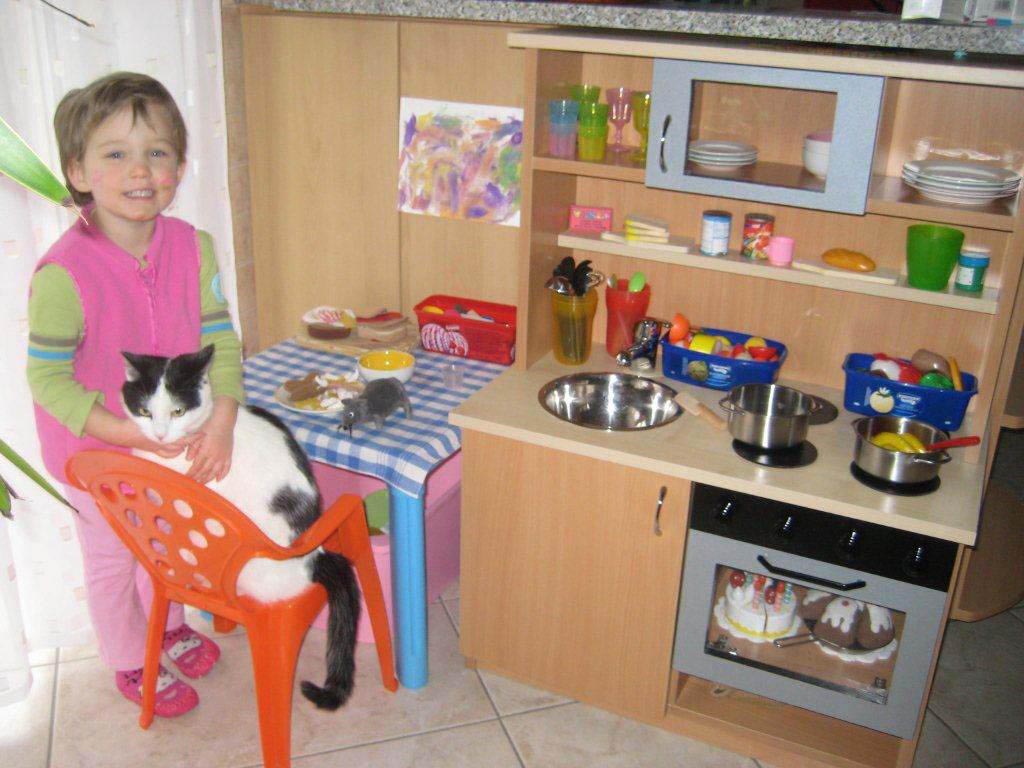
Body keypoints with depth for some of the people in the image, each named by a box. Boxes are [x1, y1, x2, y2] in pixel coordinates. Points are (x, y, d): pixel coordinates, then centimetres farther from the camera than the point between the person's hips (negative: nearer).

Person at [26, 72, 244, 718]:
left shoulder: (193, 247, -15)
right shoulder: (64, 273, -29)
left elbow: (219, 339, -12)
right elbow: (47, 377, -22)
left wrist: (222, 420, -24)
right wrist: (125, 432, -26)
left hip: (175, 438, 5)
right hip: (96, 451, -4)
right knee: (113, 556, 17)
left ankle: (168, 624, 55)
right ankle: (130, 661, 43)